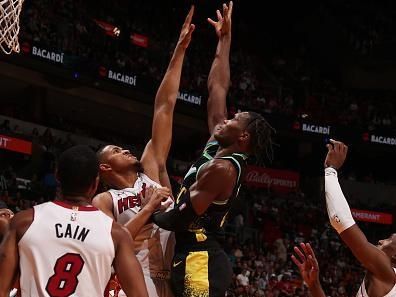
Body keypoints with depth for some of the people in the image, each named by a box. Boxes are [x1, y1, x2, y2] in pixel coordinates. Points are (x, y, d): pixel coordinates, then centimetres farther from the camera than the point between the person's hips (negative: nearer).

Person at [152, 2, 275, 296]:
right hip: (198, 259, 10)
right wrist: (224, 39, 23)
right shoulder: (218, 146, 11)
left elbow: (182, 219, -19)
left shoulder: (220, 168, -14)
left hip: (200, 262, -10)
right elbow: (217, 88, 18)